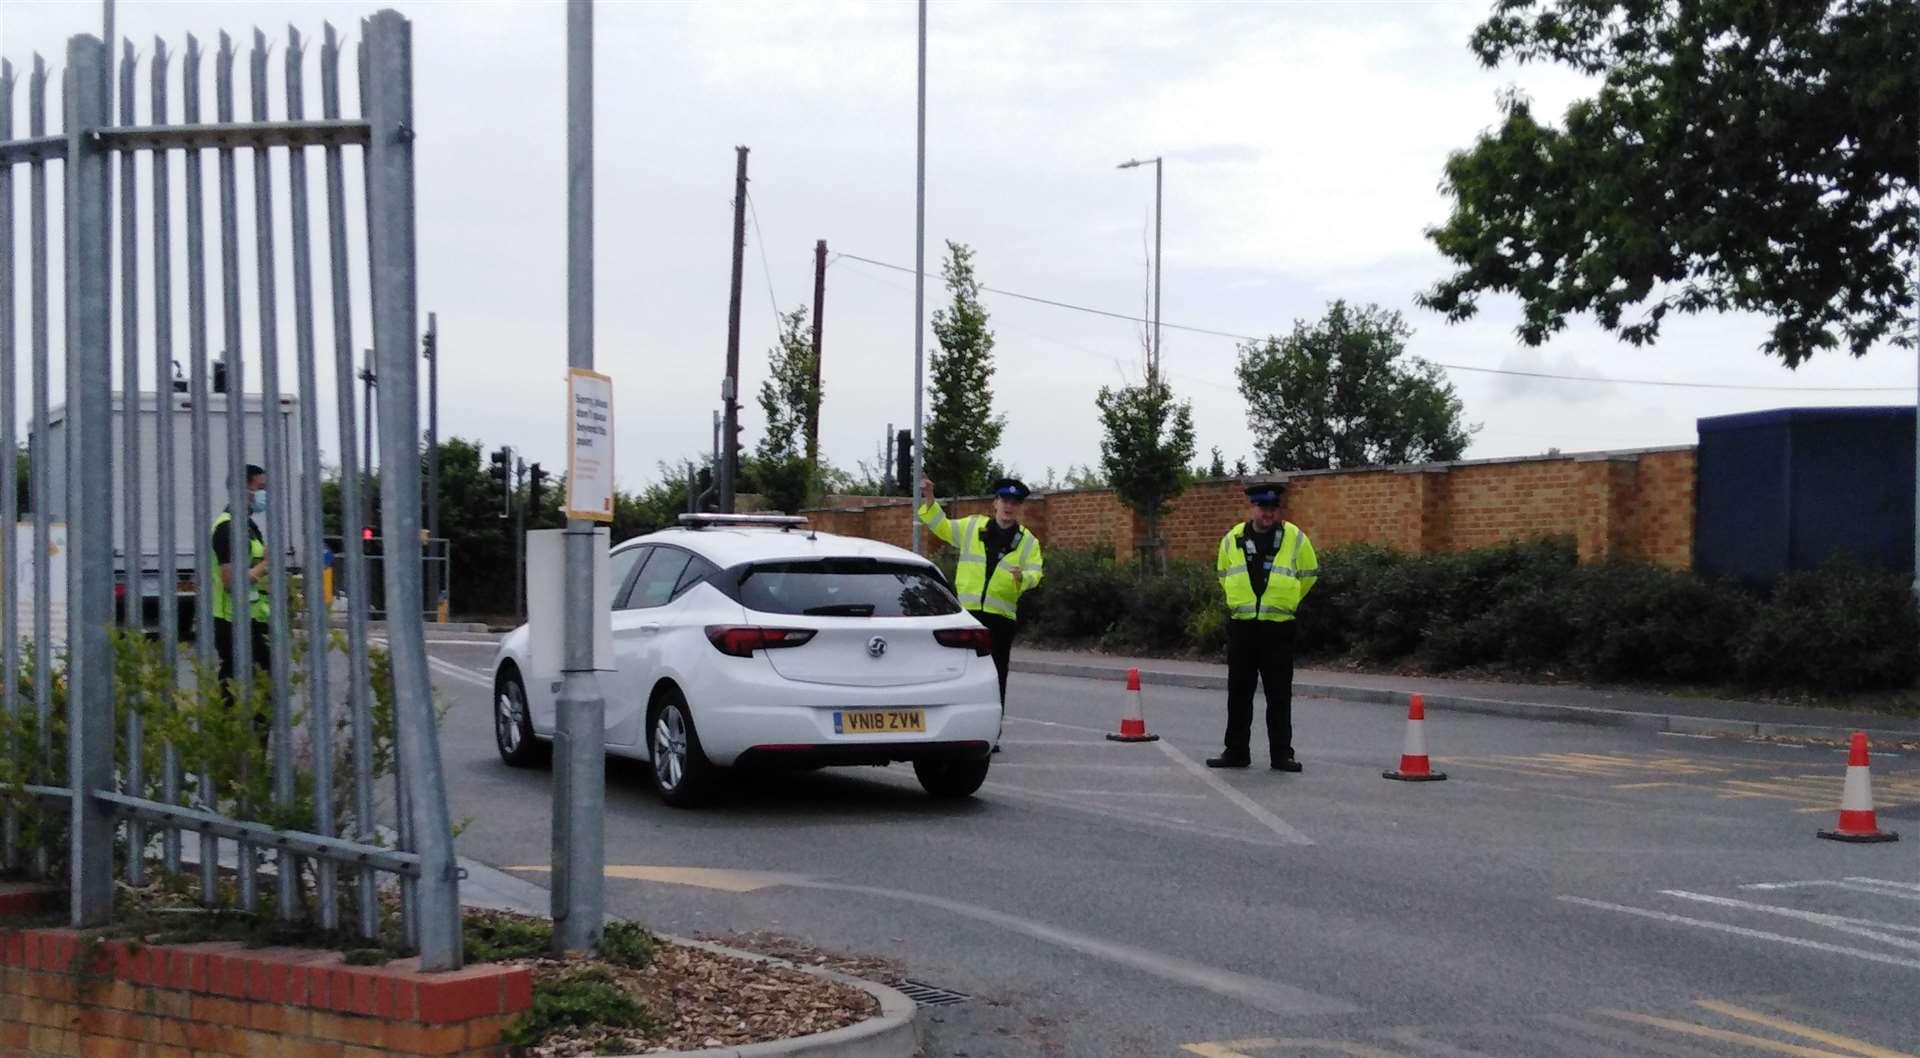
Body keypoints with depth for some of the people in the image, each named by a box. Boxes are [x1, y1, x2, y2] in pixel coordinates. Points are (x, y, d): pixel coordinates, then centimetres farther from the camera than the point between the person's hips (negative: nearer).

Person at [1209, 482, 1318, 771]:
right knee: (1239, 693, 7)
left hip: (1278, 628, -2)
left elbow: (1309, 573, 11)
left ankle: (1281, 754, 7)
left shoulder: (1295, 538, -1)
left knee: (1279, 695, 1)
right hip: (1241, 628, 2)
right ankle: (1236, 752, 15)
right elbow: (1223, 573, 20)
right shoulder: (1232, 539, 4)